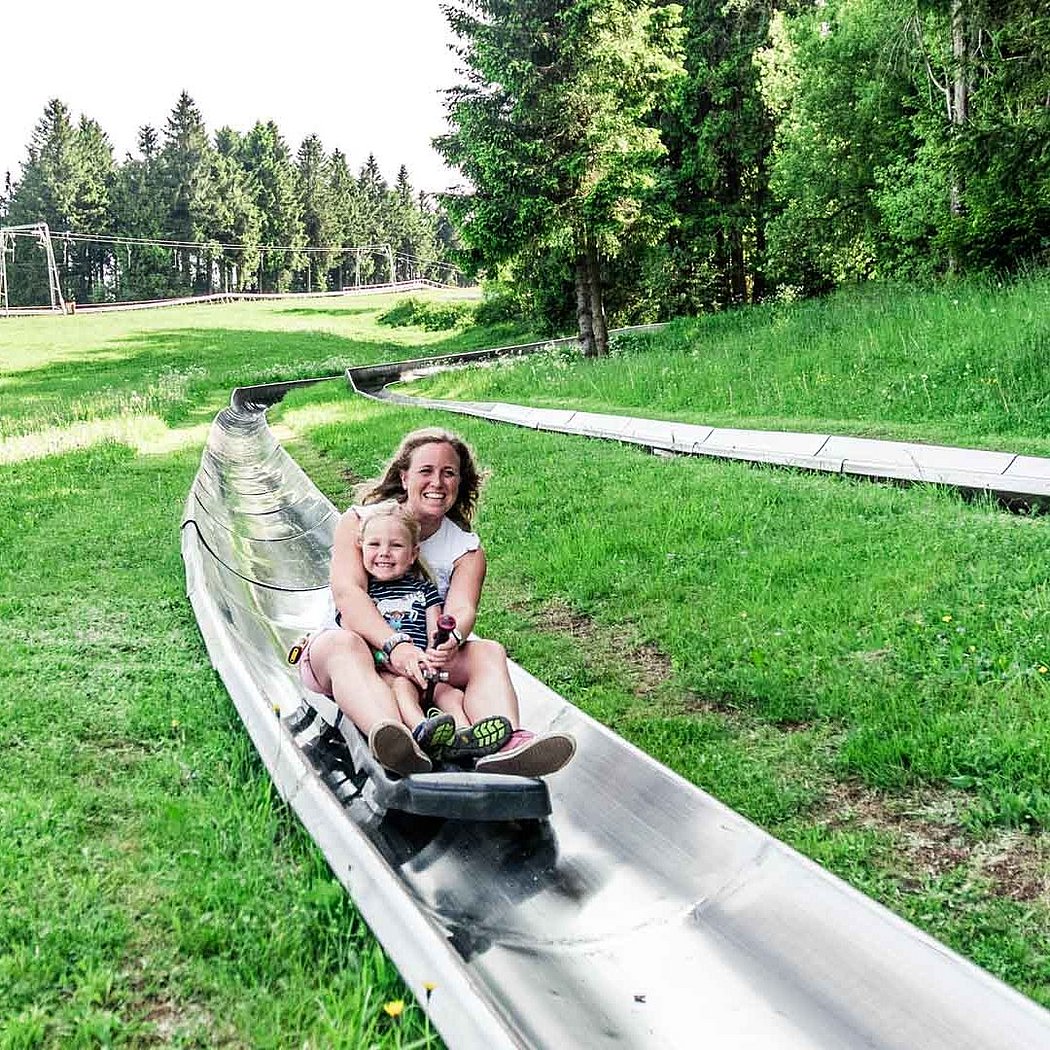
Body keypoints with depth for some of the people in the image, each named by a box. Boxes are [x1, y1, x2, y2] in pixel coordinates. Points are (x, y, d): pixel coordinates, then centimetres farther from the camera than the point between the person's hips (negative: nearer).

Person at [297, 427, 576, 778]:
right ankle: (398, 744, -69)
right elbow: (346, 591, -18)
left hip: (425, 656, 3)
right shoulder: (360, 521, -1)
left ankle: (503, 744, -55)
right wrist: (394, 644, -36)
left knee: (489, 652, -22)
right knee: (344, 645, -37)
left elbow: (461, 610, -12)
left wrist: (450, 641, -39)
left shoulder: (467, 549, 6)